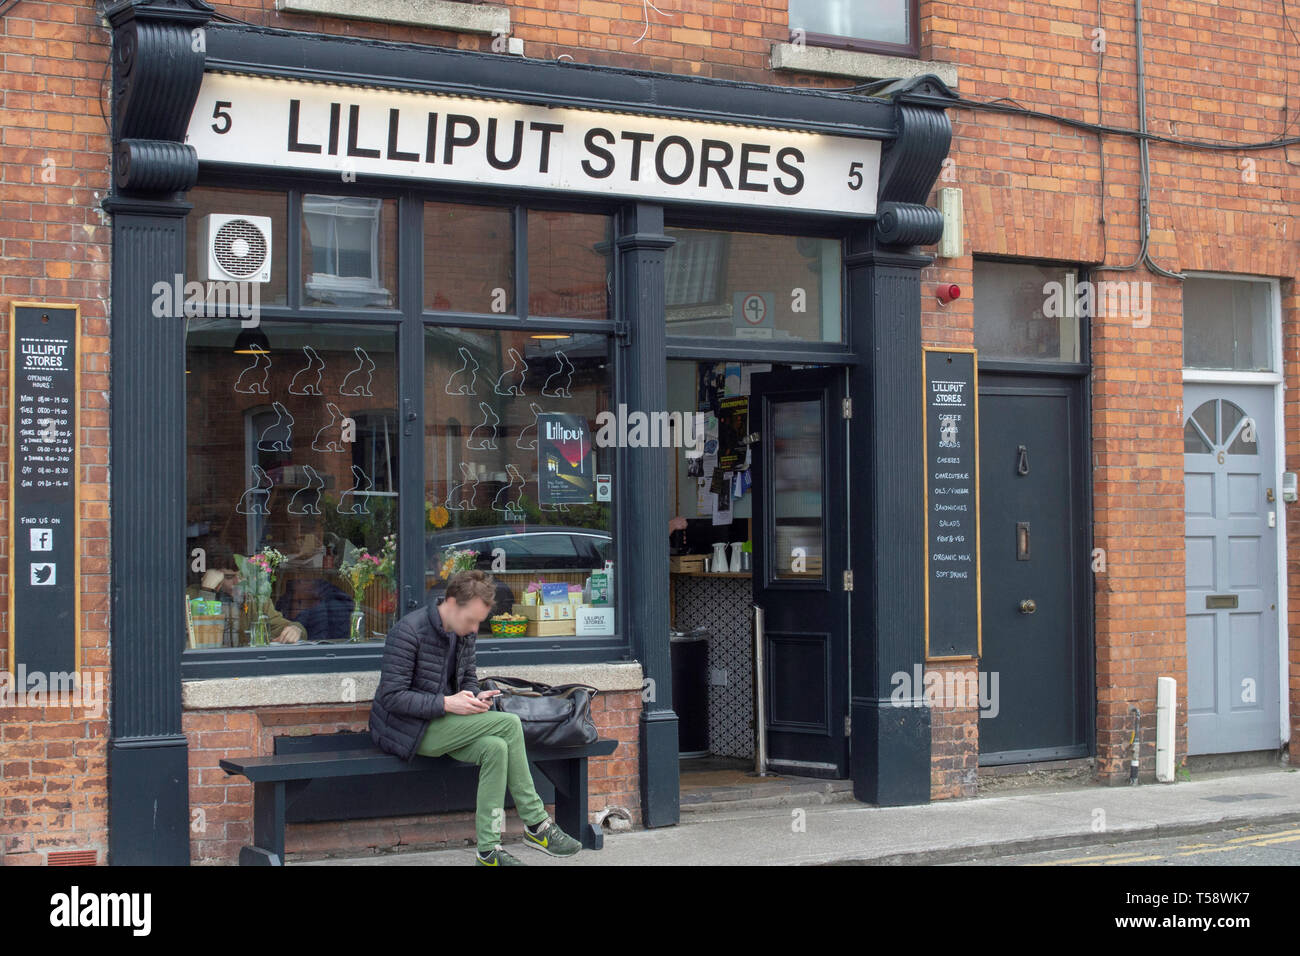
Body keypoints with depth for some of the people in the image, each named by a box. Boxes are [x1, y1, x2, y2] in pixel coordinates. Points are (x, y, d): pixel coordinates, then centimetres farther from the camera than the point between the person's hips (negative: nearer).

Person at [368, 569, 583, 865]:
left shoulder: (465, 633, 8)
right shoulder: (409, 632, -17)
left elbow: (468, 678, 21)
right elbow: (391, 696, -20)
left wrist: (475, 697, -4)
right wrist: (447, 704, -25)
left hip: (438, 726, 8)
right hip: (406, 731, -8)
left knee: (496, 748, -25)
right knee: (509, 724, -22)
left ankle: (488, 849, -22)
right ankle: (537, 824, -15)